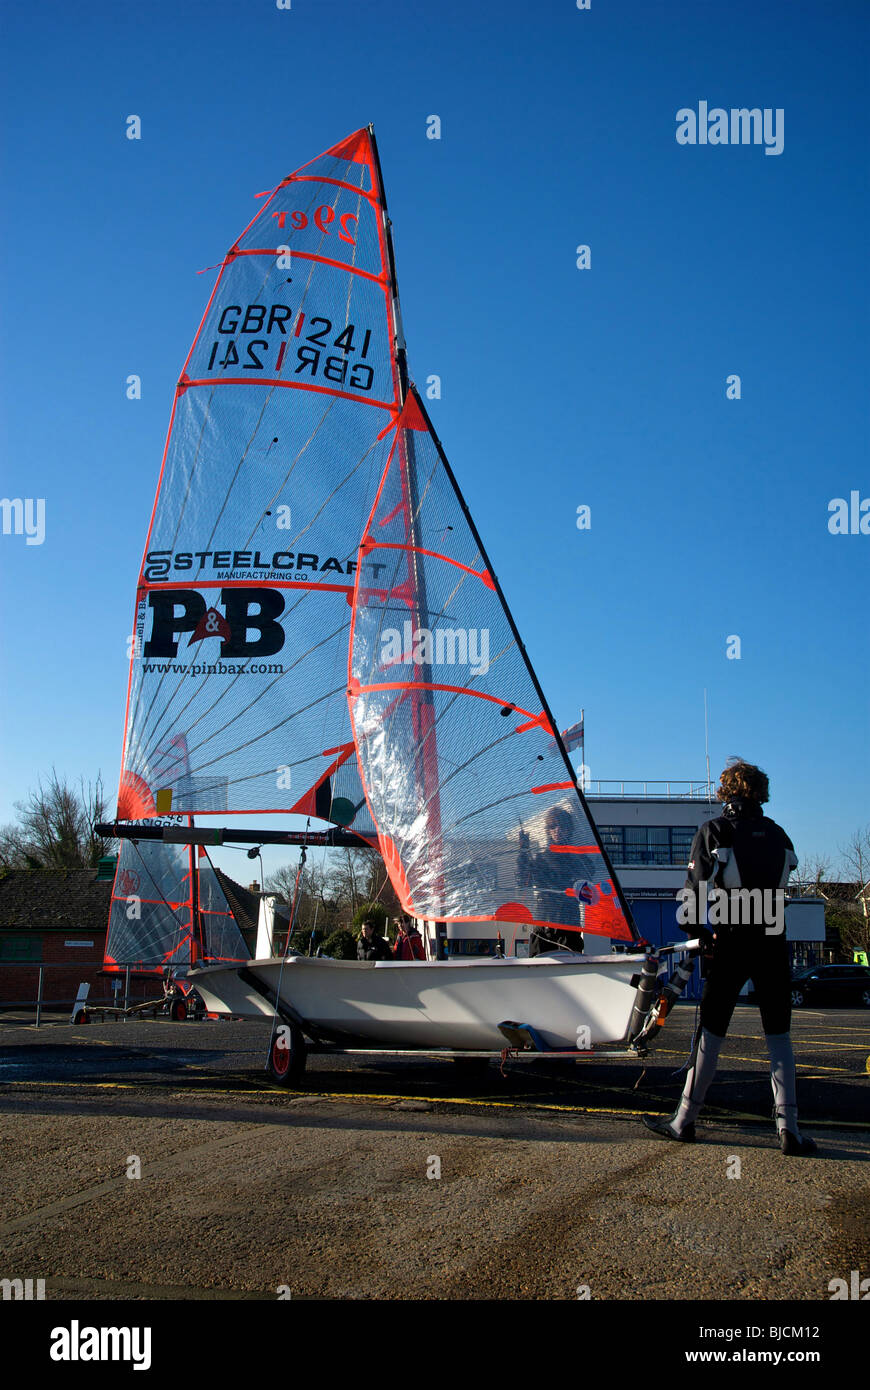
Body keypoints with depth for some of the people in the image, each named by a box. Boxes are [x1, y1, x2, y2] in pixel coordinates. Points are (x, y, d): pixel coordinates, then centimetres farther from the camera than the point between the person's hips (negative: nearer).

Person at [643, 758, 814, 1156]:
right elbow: (779, 886, 12)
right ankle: (788, 1127, 0)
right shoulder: (778, 835, 9)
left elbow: (695, 891, -7)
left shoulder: (713, 832, -2)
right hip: (774, 945, 2)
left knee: (710, 1034, 4)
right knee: (778, 1036, 8)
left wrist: (700, 933, 6)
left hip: (731, 945, -2)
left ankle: (684, 1121, 11)